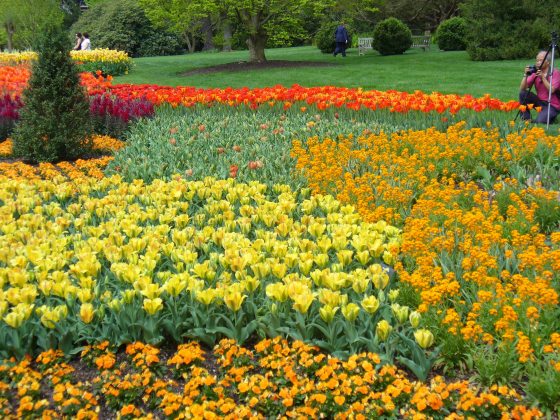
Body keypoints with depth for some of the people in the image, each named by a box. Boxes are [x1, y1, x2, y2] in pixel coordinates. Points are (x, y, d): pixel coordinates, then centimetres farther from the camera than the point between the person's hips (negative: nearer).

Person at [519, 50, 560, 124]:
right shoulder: (535, 73, 2)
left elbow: (551, 90, -24)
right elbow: (522, 89, -7)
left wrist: (543, 77, -26)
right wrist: (525, 75, -19)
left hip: (552, 105, -5)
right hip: (540, 102, 5)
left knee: (540, 121, -29)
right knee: (523, 93, -14)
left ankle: (550, 117, 7)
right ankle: (525, 119, -7)